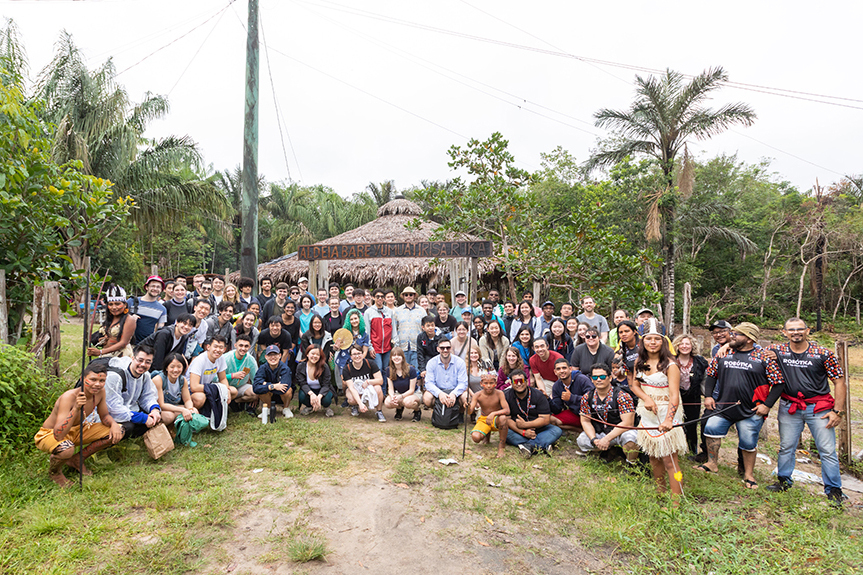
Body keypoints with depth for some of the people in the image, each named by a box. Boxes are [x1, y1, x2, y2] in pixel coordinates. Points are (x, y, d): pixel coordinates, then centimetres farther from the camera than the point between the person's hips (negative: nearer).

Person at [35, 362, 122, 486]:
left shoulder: (100, 392, -14)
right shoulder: (69, 397, -32)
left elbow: (104, 415, 2)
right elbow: (58, 435, -39)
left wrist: (114, 424, -20)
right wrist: (76, 409, -49)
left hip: (75, 431, 6)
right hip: (48, 435, -6)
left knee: (117, 432, -9)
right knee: (67, 448, -40)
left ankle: (77, 460, 10)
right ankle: (54, 471, -2)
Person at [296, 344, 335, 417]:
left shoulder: (324, 367, -17)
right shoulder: (300, 366, -12)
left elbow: (326, 385, -19)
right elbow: (303, 383, -17)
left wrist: (319, 397, -39)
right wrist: (311, 394, -37)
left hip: (322, 391, -2)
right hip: (308, 391, 2)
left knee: (326, 399, -35)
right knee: (302, 396, -32)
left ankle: (327, 407, 5)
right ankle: (310, 407, 4)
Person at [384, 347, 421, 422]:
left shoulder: (411, 370, -19)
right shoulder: (389, 371, -6)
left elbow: (411, 390, -17)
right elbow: (390, 389, -6)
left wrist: (401, 396, -35)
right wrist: (392, 396, -30)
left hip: (414, 393, -4)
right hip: (399, 393, 4)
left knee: (408, 402, -40)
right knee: (387, 403, -28)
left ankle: (417, 411, -4)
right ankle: (399, 408, 7)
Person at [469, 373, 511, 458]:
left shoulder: (499, 393, -18)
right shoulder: (478, 395, -14)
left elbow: (507, 410, -26)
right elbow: (470, 411, -22)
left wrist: (493, 414, -41)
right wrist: (468, 406, -46)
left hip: (496, 419, -2)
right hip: (483, 420, 2)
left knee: (503, 418, -38)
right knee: (475, 437, -26)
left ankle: (501, 446, -16)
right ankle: (487, 433, 14)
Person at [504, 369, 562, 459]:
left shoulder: (539, 396, -8)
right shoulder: (506, 396, -7)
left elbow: (546, 419, -14)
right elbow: (506, 418, -14)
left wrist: (525, 425, -23)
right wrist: (523, 432, -26)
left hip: (537, 428, 1)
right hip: (518, 430, -1)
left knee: (557, 431, -23)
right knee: (505, 432, -31)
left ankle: (528, 445, -41)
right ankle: (543, 445, -36)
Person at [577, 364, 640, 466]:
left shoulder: (622, 396, -17)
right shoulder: (587, 398, -3)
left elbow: (627, 423, -22)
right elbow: (585, 421, 1)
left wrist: (607, 439, -27)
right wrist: (594, 439, -17)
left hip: (620, 432, -4)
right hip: (599, 433, 4)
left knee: (629, 436, -36)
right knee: (581, 441, -19)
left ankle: (632, 465, -6)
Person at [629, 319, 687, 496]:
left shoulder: (670, 365, -14)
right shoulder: (639, 362, 5)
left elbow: (674, 395, -21)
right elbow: (634, 384, 9)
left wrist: (669, 419, -34)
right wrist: (646, 398, -12)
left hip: (665, 414, -6)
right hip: (647, 413, 6)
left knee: (669, 460, -6)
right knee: (653, 457, 14)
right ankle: (659, 494, 30)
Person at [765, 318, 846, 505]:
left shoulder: (823, 354, -7)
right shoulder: (777, 350, -2)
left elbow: (839, 381, -3)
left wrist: (838, 411, -7)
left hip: (819, 408, -2)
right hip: (789, 407, 2)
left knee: (827, 450, 0)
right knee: (786, 447, 9)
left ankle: (834, 490, 15)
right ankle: (784, 481, 25)